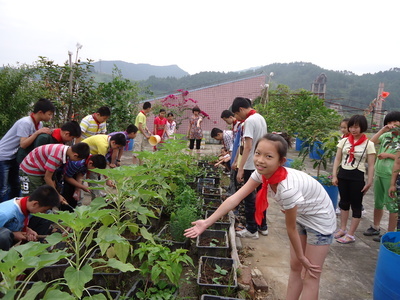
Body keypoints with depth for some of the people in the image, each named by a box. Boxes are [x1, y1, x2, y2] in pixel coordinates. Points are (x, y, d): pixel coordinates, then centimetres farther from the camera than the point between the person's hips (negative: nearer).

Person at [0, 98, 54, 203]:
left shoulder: (39, 124, 1)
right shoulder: (25, 123, -24)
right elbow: (23, 144, -29)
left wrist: (47, 133, -14)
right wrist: (38, 132, -30)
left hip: (14, 157, 9)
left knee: (15, 186, 15)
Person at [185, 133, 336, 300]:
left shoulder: (287, 188, -39)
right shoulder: (262, 173, -18)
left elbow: (291, 228, -25)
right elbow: (236, 198, -20)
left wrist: (301, 257, -10)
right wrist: (207, 222, -24)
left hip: (320, 220, -7)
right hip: (301, 217, 7)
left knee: (309, 277, 3)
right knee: (295, 267, 16)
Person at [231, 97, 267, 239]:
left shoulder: (249, 121, -16)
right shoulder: (261, 118, 11)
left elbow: (248, 147, -23)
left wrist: (240, 169, -23)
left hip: (251, 166, -9)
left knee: (249, 197, 2)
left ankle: (252, 230, 12)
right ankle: (263, 226, 27)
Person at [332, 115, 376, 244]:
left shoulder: (368, 144, -6)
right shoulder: (344, 141, 3)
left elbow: (371, 165, -6)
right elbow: (337, 159, 5)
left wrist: (369, 182, -9)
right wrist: (334, 175, 0)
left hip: (357, 177, -4)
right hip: (343, 175, 4)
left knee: (356, 205, 5)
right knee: (344, 202, 16)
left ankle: (350, 235, 14)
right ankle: (343, 229, 30)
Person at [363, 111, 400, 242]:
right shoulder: (386, 135, 9)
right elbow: (372, 142, 0)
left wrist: (388, 155, -15)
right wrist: (383, 129, -4)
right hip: (379, 174, 7)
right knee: (378, 203, 19)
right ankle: (375, 227, 35)